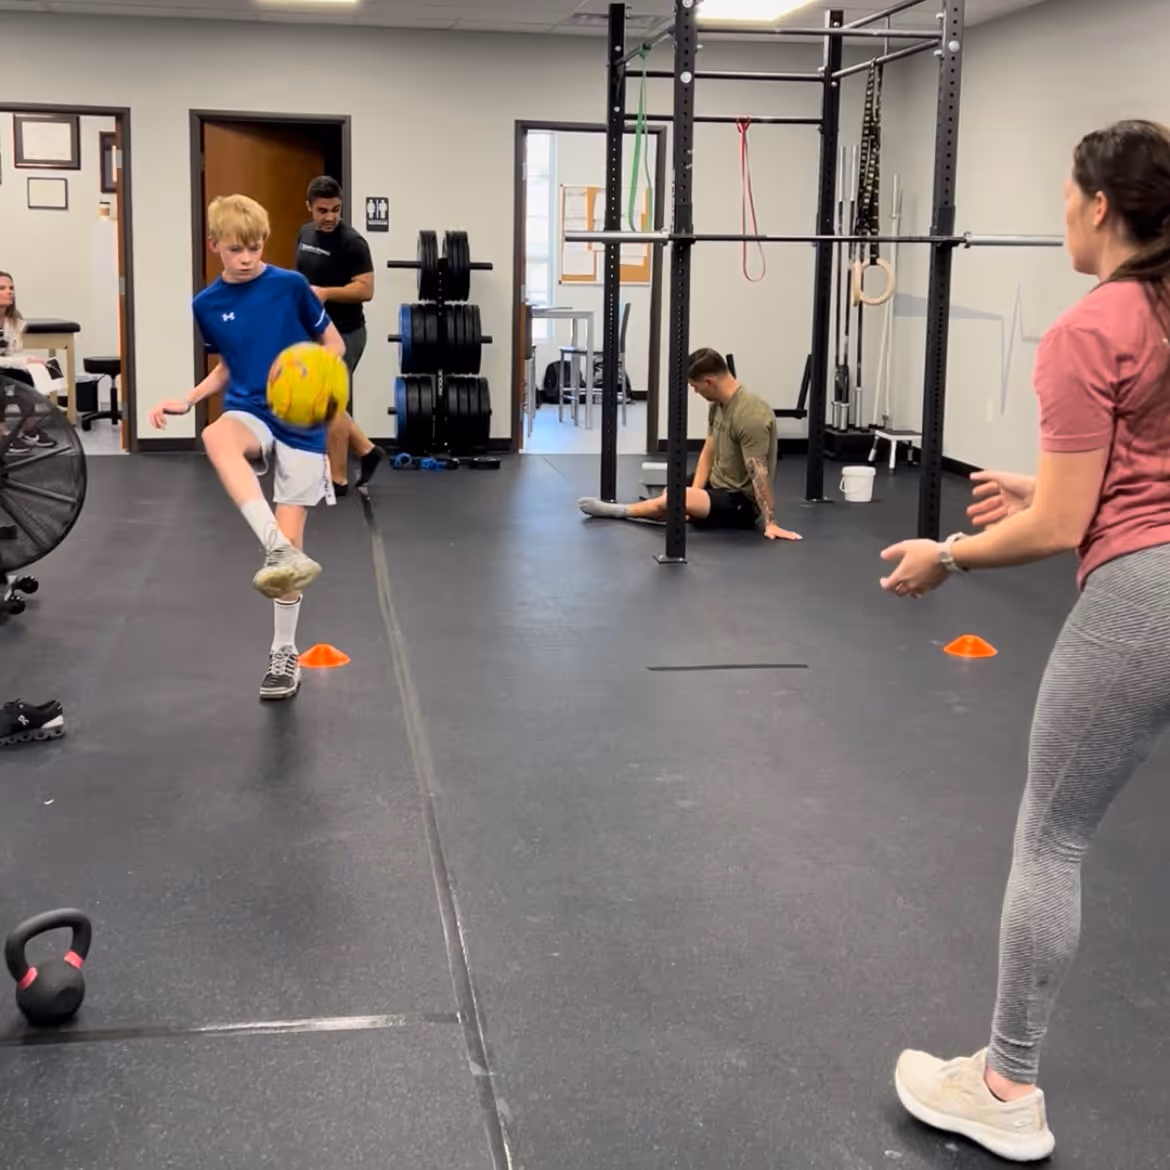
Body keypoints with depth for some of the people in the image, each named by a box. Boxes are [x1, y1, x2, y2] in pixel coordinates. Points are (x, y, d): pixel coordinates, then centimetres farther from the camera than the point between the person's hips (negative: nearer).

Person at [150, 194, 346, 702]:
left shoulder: (290, 285, -5)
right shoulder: (207, 304, 5)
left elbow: (334, 344, 2)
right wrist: (186, 400, 5)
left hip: (300, 422, -2)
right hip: (249, 412, 2)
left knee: (289, 535, -2)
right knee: (215, 436, -37)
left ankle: (284, 653, 14)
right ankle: (278, 551, -46)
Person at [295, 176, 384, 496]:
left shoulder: (351, 242, -17)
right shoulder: (305, 235, 9)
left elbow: (365, 289, -21)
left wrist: (325, 293, -30)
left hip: (343, 335, -9)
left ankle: (338, 480, 6)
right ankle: (367, 451, 25)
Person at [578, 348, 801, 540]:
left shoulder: (750, 416, -30)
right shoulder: (718, 404, 1)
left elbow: (759, 473, -31)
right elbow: (708, 453, 4)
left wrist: (770, 523, -30)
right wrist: (693, 497, -6)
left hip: (740, 501, -10)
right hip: (717, 483, 10)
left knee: (672, 500, -25)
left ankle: (617, 511, -4)